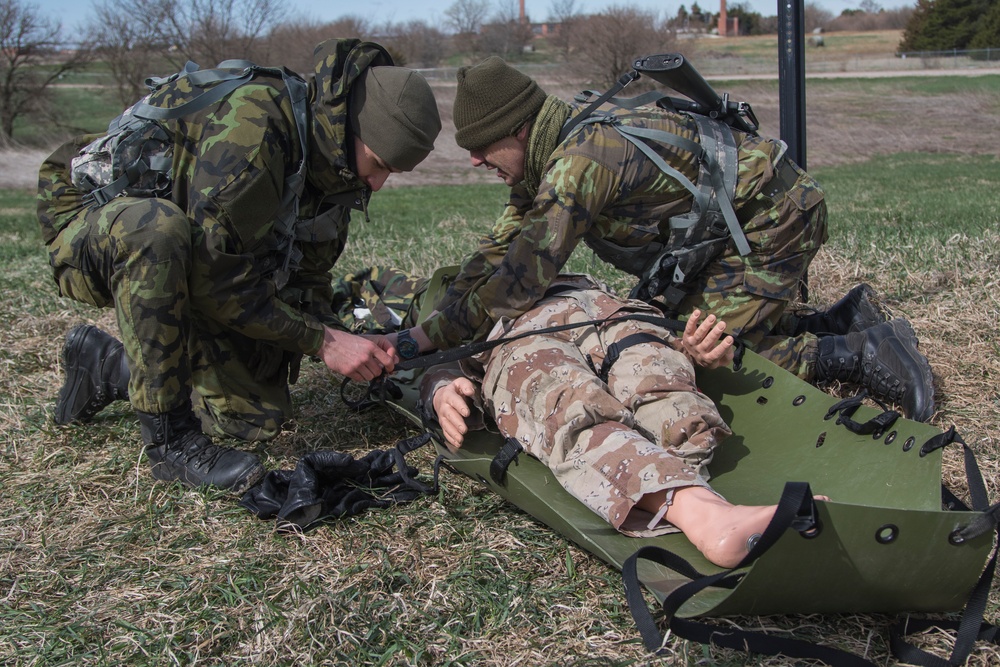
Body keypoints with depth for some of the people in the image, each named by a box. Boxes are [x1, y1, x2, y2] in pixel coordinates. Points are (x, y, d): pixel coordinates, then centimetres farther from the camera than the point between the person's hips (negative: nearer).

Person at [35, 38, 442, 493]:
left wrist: (347, 346, -16)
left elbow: (304, 277, 1)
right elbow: (220, 281, -33)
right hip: (91, 234, -7)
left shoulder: (337, 166, -5)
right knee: (158, 228, -44)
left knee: (259, 418, 0)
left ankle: (106, 365, 20)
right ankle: (169, 439, -28)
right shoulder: (250, 129, -33)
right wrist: (322, 340, -28)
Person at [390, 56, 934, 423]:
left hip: (775, 218, -10)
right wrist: (437, 318, -3)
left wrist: (427, 338, -23)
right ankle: (844, 320, 18)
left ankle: (861, 353, -4)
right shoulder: (546, 162, 2)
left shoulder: (583, 156, -29)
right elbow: (498, 250, 6)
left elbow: (520, 281, -30)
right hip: (734, 222, 10)